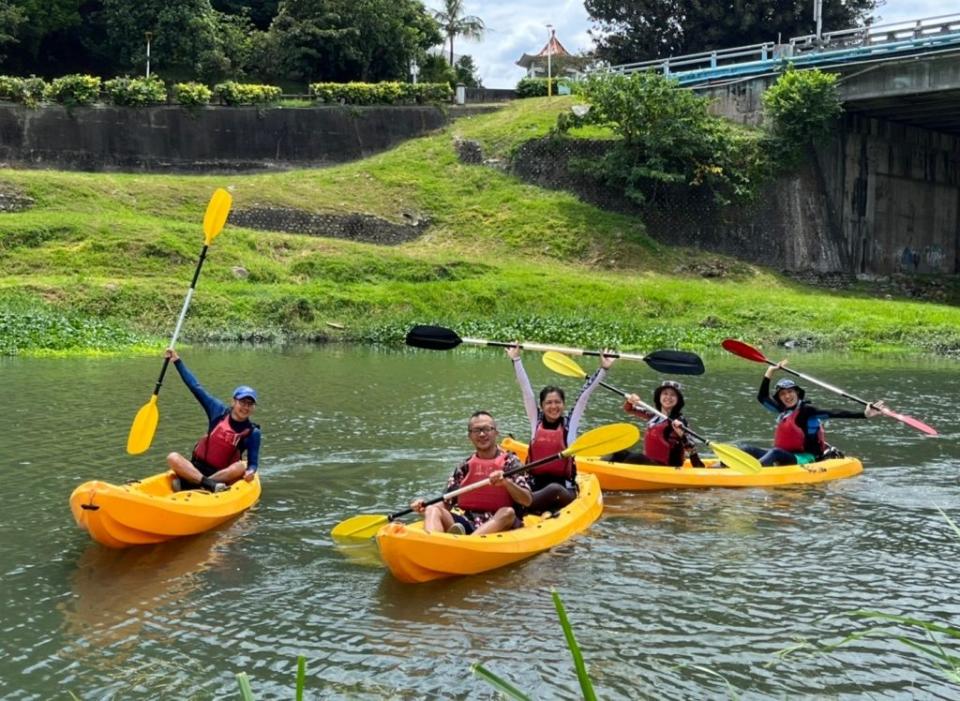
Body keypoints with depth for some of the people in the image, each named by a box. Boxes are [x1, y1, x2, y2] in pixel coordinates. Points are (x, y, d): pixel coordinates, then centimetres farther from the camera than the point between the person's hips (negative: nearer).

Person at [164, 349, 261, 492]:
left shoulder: (252, 432, -4)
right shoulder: (219, 411, 0)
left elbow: (253, 463, -3)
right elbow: (196, 387, 1)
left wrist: (250, 471, -28)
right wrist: (177, 361, -2)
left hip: (224, 474, -2)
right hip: (197, 467, 2)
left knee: (241, 467, -34)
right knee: (173, 458, -24)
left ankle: (187, 483, -37)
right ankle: (209, 484, -41)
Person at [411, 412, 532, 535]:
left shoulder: (510, 462, 5)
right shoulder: (465, 466, 15)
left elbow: (527, 501, -5)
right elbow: (447, 503, 14)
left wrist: (506, 482, -22)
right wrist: (424, 506, -6)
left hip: (500, 525, -3)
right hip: (468, 524, 3)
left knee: (508, 512, -34)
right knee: (433, 510, -17)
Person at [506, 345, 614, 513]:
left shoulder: (570, 423, 6)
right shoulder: (536, 421, 9)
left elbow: (585, 394, 5)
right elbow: (526, 389, 9)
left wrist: (603, 368, 5)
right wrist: (516, 359, 10)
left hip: (564, 487, -1)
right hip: (536, 485, 1)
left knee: (555, 490, -36)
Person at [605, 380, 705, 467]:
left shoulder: (677, 421, -12)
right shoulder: (654, 416, 9)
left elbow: (690, 448, -22)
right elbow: (628, 409, 16)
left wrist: (681, 434, -42)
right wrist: (630, 401, -8)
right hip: (650, 460, 8)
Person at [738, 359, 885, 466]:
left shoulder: (806, 410, -7)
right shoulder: (783, 411, 13)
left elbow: (835, 414, -15)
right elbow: (762, 397, 21)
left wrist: (865, 414, -25)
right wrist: (770, 372, 13)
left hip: (805, 459, -7)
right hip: (784, 457, 7)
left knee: (776, 452, -36)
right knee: (745, 448, -7)